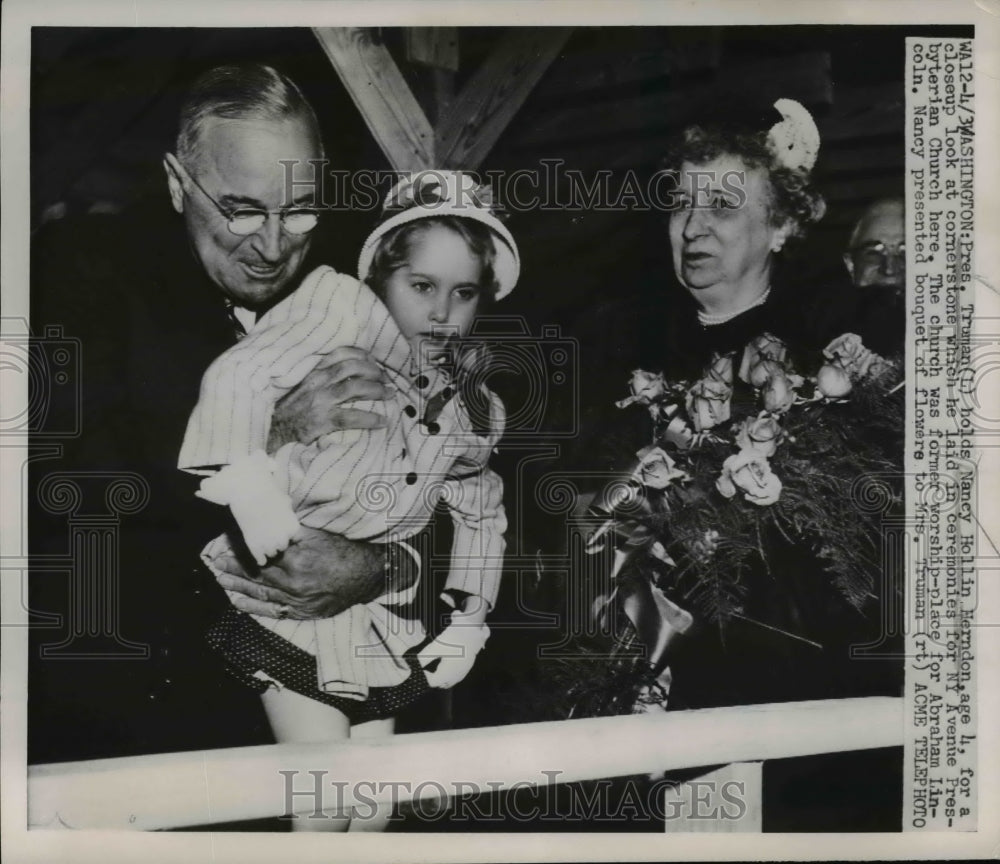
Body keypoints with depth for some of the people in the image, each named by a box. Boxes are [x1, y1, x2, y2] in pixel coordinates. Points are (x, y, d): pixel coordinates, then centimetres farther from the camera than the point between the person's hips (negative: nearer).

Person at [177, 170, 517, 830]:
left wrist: (469, 621, 13)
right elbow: (239, 376, -28)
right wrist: (251, 480, -42)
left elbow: (483, 514, 18)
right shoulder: (342, 307, -15)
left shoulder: (473, 410, 3)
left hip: (381, 618, 6)